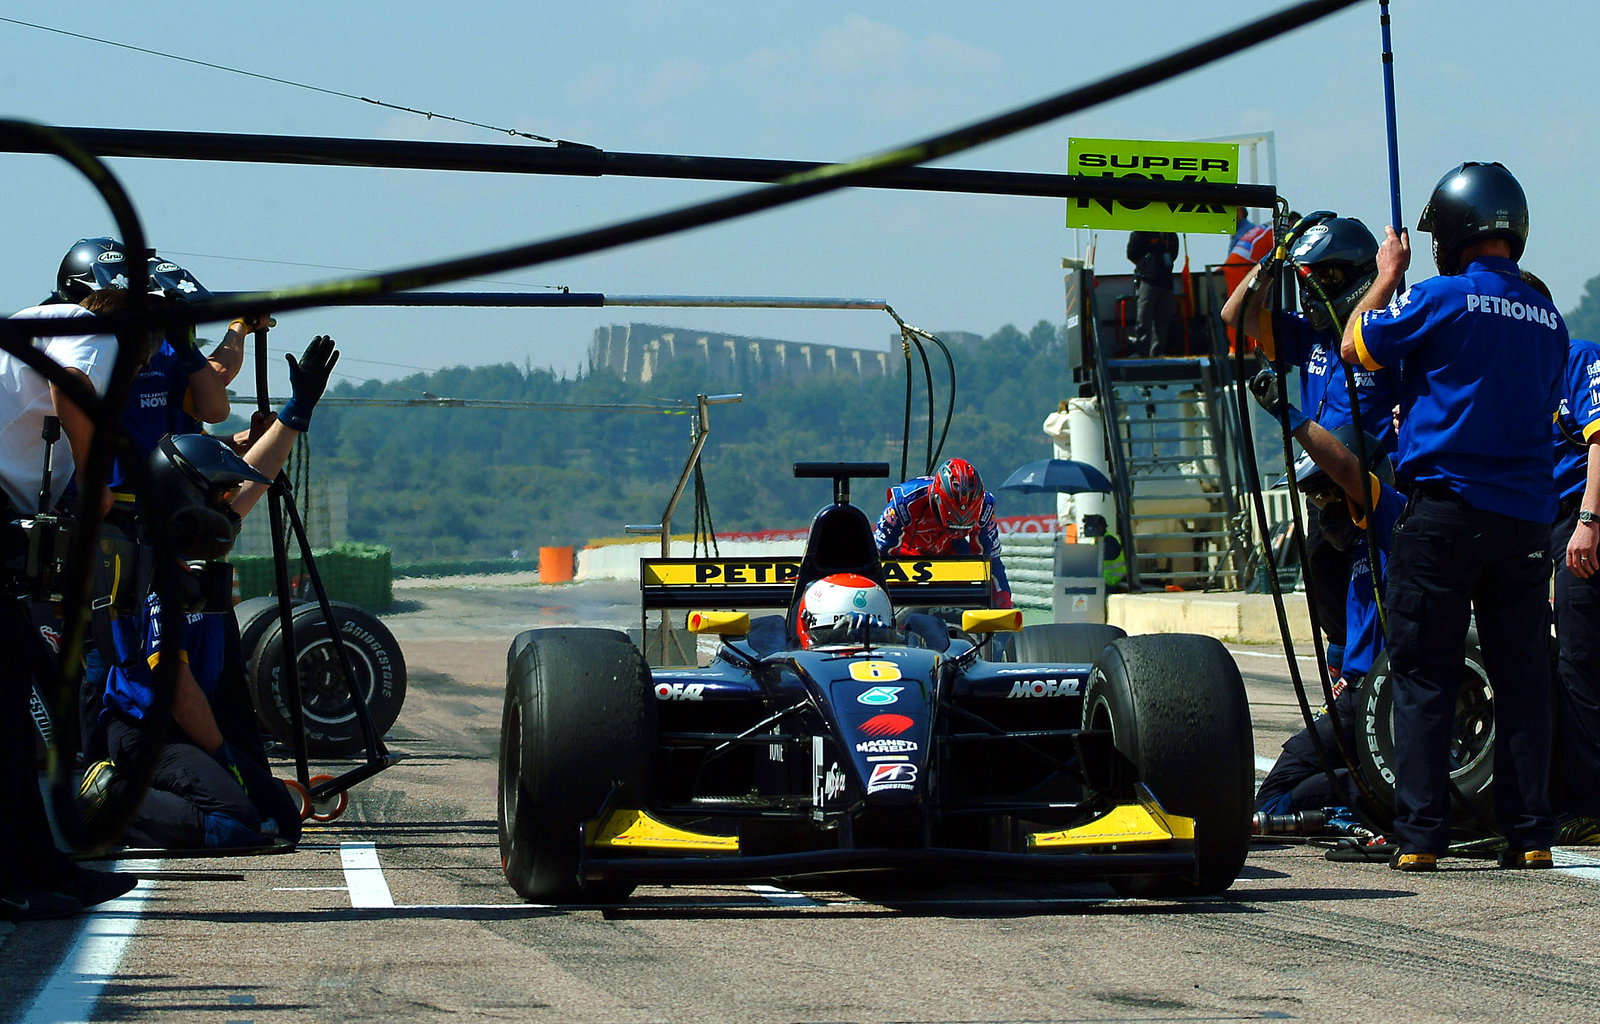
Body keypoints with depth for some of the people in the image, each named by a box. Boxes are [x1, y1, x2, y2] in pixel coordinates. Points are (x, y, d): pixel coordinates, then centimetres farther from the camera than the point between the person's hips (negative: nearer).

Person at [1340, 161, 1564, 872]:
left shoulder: (1442, 297, -9)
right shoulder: (1547, 318, 9)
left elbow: (1356, 347, 4)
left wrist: (1388, 275, 18)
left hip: (1446, 507, -5)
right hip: (1528, 514, 5)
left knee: (1424, 677, 0)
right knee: (1521, 677, 8)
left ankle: (1419, 836, -3)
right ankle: (1530, 834, 7)